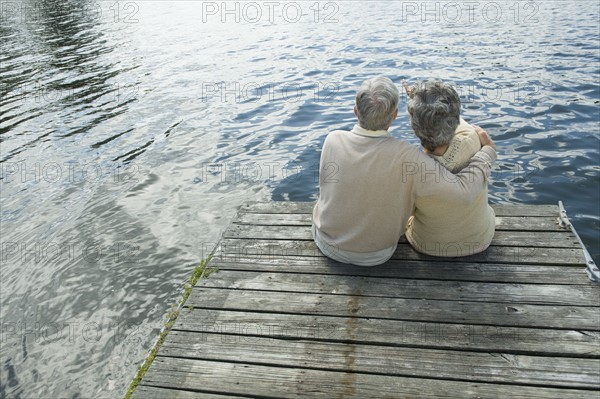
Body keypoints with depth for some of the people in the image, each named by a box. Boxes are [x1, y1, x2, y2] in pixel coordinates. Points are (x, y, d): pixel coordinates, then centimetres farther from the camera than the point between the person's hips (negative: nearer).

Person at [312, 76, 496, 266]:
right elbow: (464, 192, -34)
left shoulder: (333, 140, -25)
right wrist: (487, 151, -16)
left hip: (328, 242, 1)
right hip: (374, 254, 0)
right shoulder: (405, 156, -34)